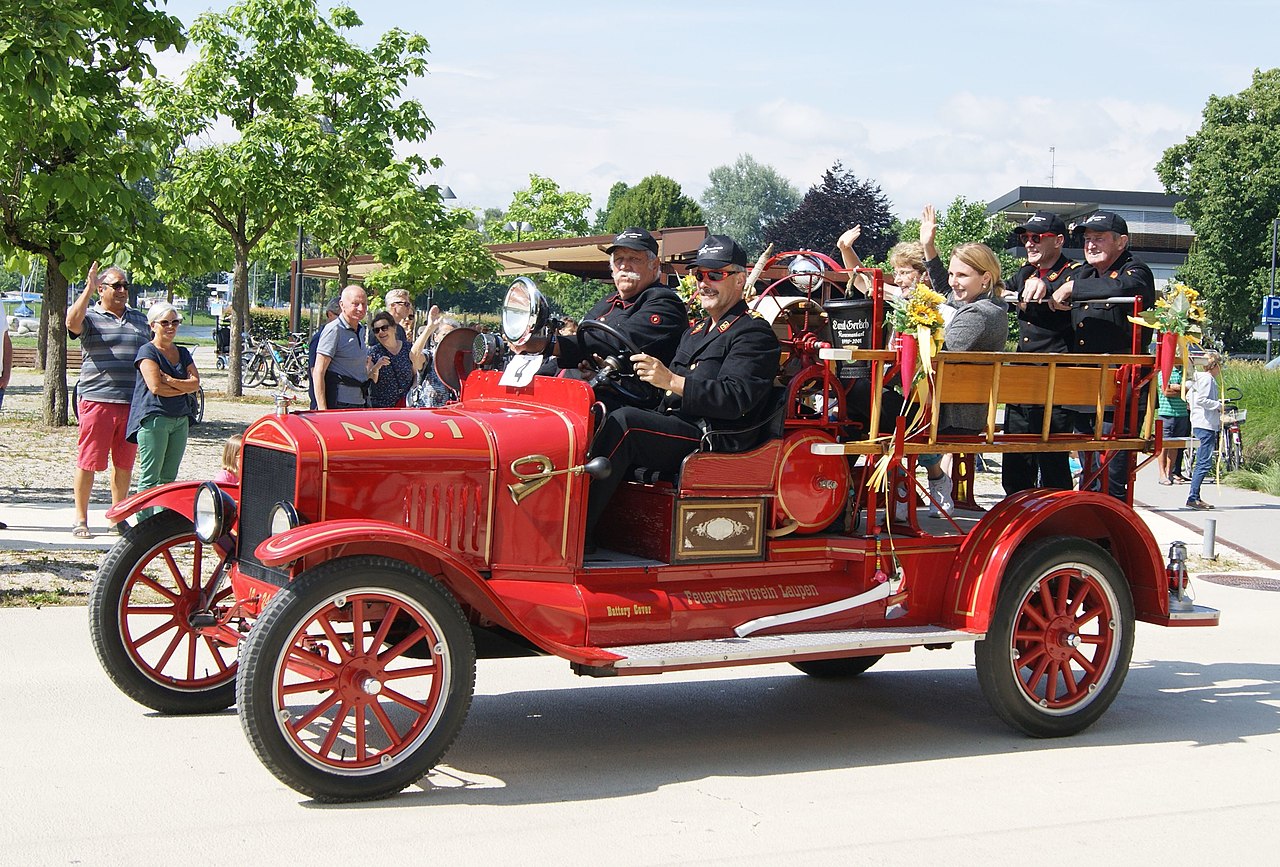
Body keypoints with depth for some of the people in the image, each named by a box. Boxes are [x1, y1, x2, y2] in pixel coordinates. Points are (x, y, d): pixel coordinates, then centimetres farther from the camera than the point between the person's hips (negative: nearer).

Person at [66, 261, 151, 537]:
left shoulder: (139, 319, 18)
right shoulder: (90, 317, 1)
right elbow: (72, 322, -22)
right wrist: (88, 290, -20)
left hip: (133, 402, 5)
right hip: (97, 399, -4)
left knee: (125, 463, 9)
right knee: (88, 462, -2)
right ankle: (81, 519, 7)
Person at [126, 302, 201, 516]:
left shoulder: (183, 353, 17)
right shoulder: (148, 352, -2)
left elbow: (196, 383, 5)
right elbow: (155, 387, -14)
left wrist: (171, 381, -10)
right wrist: (184, 387, -4)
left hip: (180, 419, 7)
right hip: (154, 417, -7)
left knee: (168, 478, 7)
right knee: (150, 479, -7)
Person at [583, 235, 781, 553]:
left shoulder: (754, 333, -2)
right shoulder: (696, 330, 28)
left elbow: (736, 399, -17)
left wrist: (671, 380, -24)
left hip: (716, 441, -9)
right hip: (678, 430, 9)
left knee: (623, 422, -28)